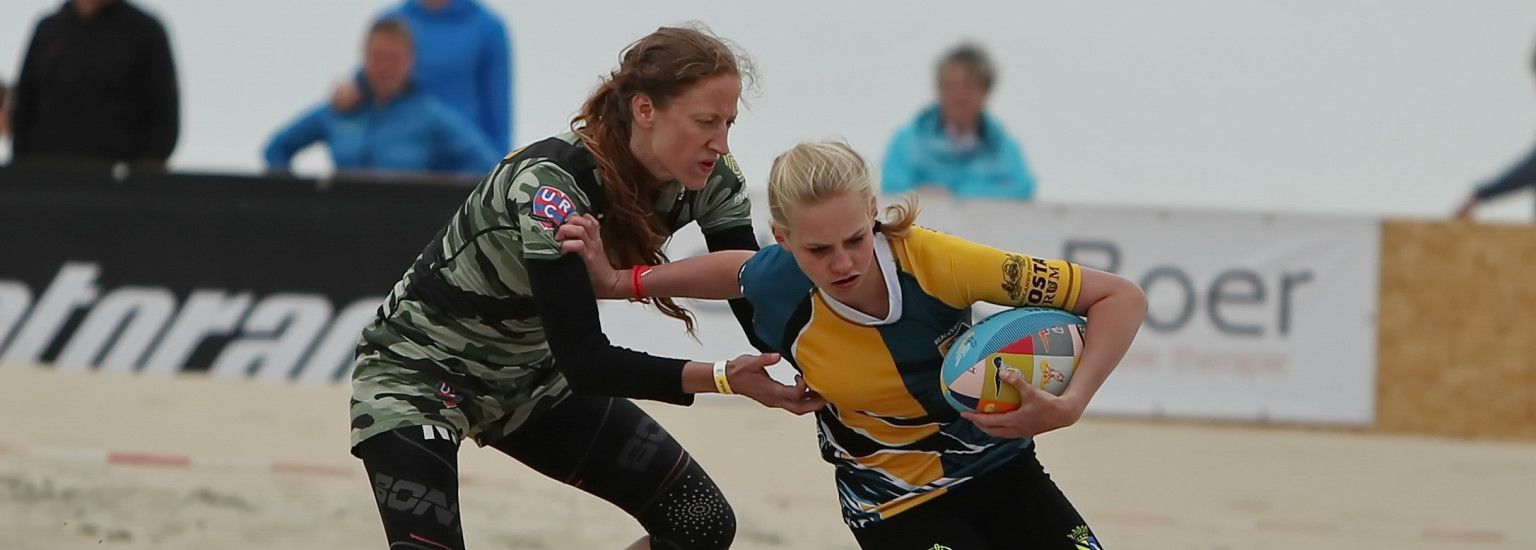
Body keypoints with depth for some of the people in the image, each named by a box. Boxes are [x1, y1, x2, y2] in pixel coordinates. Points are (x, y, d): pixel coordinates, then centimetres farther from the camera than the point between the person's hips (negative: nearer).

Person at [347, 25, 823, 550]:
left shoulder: (705, 181, -14)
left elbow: (761, 306, -13)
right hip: (420, 371, -7)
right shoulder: (550, 186, -33)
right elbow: (584, 360, -35)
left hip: (533, 376, 7)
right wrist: (721, 377, -43)